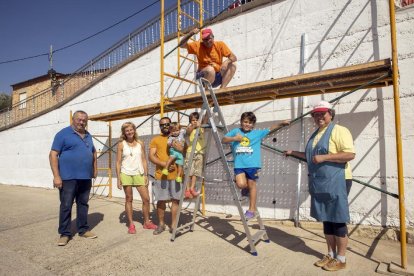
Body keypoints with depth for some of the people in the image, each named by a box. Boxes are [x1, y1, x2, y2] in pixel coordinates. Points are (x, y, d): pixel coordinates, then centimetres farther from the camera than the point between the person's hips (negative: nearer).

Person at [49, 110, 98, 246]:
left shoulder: (88, 136, 13)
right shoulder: (63, 133, -5)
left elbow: (93, 152, 24)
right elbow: (53, 155, -10)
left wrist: (95, 169, 15)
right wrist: (56, 176, -16)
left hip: (86, 178, 6)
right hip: (68, 178, -5)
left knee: (83, 204, 14)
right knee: (66, 206, 3)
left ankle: (83, 229, 25)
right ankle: (64, 234, 15)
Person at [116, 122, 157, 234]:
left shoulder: (140, 143, 6)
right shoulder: (121, 144, 0)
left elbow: (144, 160, 7)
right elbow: (118, 162, 0)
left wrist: (146, 175, 2)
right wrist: (118, 178, -5)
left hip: (139, 174, 2)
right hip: (126, 174, -2)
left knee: (146, 198, 1)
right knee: (129, 199, 6)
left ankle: (147, 222, 18)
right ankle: (131, 224, 17)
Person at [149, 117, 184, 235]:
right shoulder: (155, 139, 7)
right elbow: (151, 157, -2)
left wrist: (181, 149, -15)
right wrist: (164, 164, -16)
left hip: (176, 175, 1)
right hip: (161, 176, 0)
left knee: (175, 200, 4)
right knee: (161, 200, 6)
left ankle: (173, 225, 16)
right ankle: (161, 224, 22)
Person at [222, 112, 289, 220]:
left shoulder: (257, 133, 10)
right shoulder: (235, 131, 11)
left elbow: (271, 129, 11)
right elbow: (223, 140, 8)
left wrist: (281, 124, -1)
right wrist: (234, 138, -9)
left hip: (252, 164, 0)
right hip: (239, 164, 1)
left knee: (251, 185, 4)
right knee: (241, 184, -14)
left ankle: (252, 209, 18)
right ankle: (246, 188, 24)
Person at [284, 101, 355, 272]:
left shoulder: (339, 131, -10)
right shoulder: (315, 135, 16)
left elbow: (350, 154, -21)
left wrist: (324, 157, -24)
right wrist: (293, 153, 27)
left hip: (336, 181, -8)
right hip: (319, 183, 8)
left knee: (338, 220, 1)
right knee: (326, 219, 14)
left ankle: (341, 259, 15)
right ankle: (331, 255, 26)